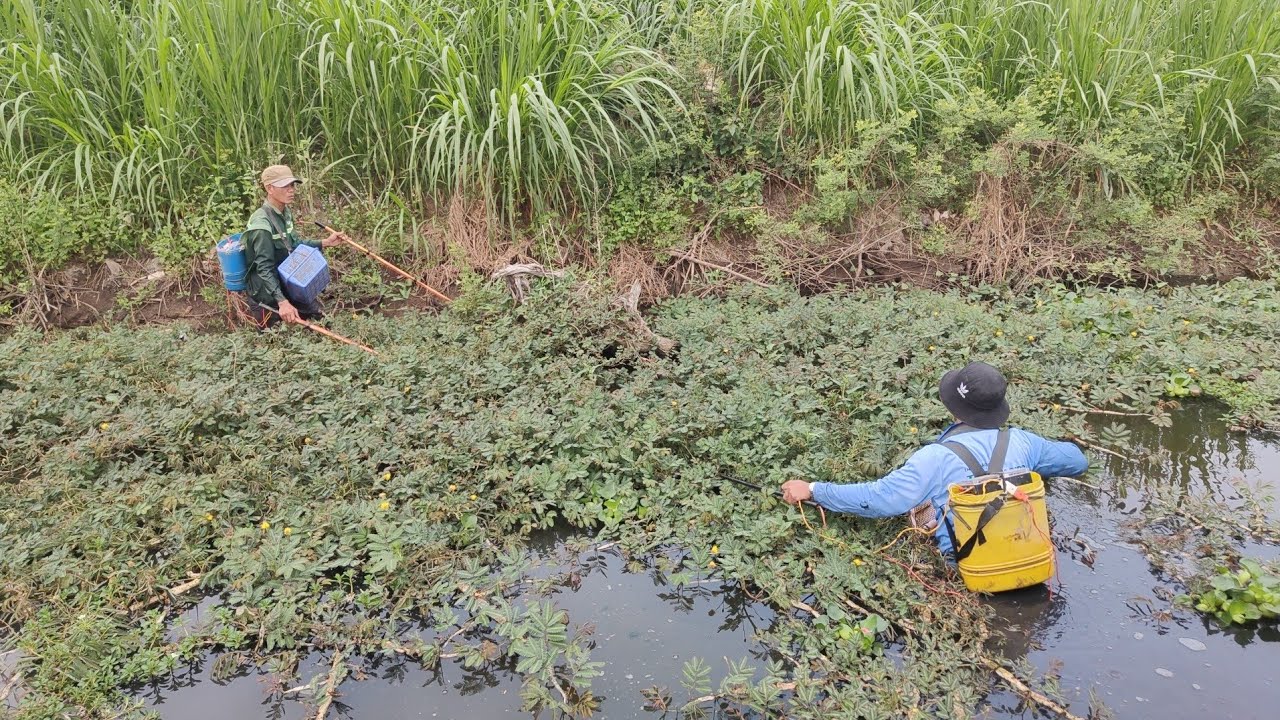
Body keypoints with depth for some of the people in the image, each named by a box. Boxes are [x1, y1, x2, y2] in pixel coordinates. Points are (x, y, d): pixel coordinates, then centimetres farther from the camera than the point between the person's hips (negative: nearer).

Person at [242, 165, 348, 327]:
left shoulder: (284, 213, -1)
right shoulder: (262, 224, -28)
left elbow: (295, 244, 13)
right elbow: (264, 269, -29)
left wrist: (325, 242, 1)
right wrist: (282, 302, -38)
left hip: (285, 285, 9)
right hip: (267, 295, -9)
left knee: (317, 314, 16)